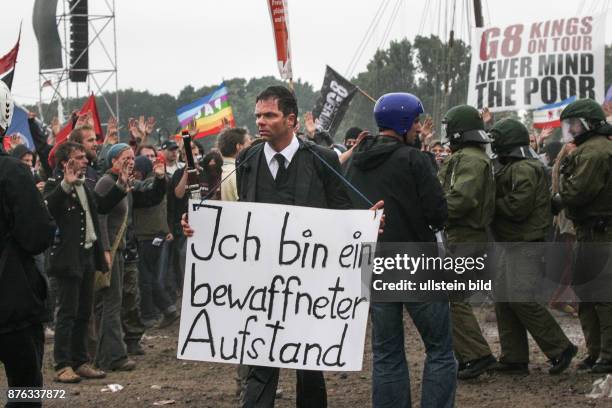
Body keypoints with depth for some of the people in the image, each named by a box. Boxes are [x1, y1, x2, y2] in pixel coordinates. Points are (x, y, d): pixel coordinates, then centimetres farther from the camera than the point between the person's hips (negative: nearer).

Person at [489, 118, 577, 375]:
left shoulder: (524, 169, -15)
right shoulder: (513, 168, 19)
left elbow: (517, 206, -22)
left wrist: (493, 202, -9)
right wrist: (495, 198, 0)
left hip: (526, 245, -11)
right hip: (514, 244, 11)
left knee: (522, 300, -14)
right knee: (503, 298, 10)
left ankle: (560, 348, -5)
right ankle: (513, 358, 13)